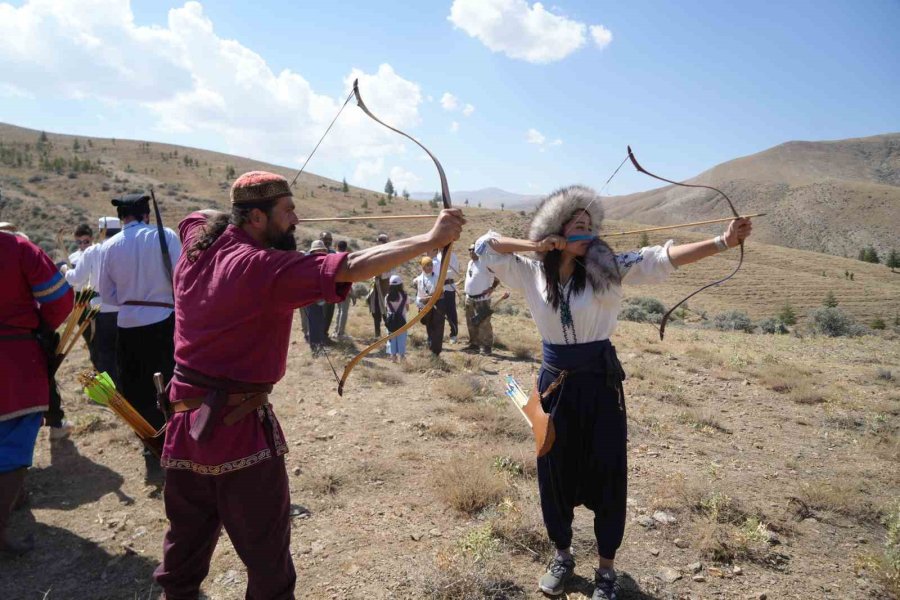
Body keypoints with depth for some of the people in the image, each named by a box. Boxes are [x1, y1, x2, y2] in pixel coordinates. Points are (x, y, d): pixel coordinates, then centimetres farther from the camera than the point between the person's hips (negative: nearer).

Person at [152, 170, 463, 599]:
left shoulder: (198, 244, 3)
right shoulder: (267, 268, -19)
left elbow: (196, 216, 29)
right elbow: (352, 268, -29)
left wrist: (231, 220, 20)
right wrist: (431, 239, -29)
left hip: (185, 419, 8)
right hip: (238, 426, -8)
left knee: (187, 536, 24)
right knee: (266, 552, 8)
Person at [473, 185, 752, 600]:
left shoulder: (606, 268, -8)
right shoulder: (530, 273, -3)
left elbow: (663, 257, -18)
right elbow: (485, 246, -1)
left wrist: (722, 242, -29)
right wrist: (534, 245, -12)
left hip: (600, 381, -1)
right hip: (556, 382, 2)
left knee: (607, 473, 6)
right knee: (554, 472, 12)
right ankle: (562, 555, 36)